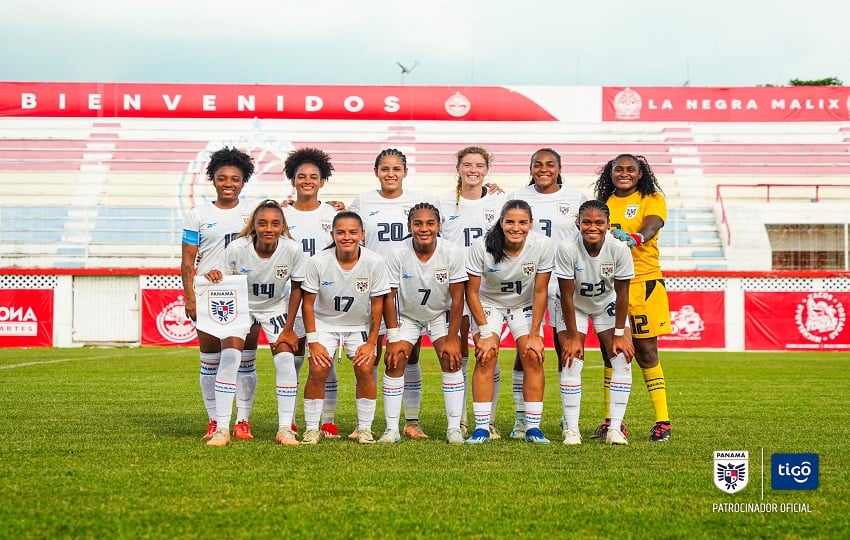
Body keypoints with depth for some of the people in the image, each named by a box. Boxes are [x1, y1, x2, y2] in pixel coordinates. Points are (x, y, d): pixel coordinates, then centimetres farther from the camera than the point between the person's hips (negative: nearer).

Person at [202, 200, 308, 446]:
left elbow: (297, 288, -9)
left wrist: (288, 329, -8)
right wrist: (214, 276, -36)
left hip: (276, 308, 1)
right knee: (229, 358, -16)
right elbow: (223, 283, -11)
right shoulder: (236, 249, -27)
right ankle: (221, 428, -9)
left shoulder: (293, 250, -25)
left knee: (286, 359, -13)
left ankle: (285, 428, -1)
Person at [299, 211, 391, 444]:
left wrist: (371, 342, -9)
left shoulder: (375, 262, -19)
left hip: (360, 325, 1)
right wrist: (313, 341, -13)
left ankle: (364, 429, -1)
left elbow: (377, 304, -9)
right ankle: (312, 429, -1)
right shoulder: (318, 262, -20)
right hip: (324, 322, 0)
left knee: (365, 369, -14)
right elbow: (308, 303, -11)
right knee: (318, 370, -14)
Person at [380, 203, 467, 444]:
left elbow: (457, 298, -16)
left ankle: (454, 429, -8)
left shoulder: (452, 253, -22)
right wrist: (393, 338, -18)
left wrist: (452, 339, -17)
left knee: (451, 361, -15)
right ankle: (392, 429, -6)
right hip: (406, 315, 0)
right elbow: (389, 297, -15)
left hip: (441, 314, 0)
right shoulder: (398, 255, -22)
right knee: (394, 363, -12)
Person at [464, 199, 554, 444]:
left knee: (533, 356, -13)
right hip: (488, 303, -1)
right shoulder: (482, 246, -28)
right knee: (486, 356, -18)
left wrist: (534, 334, -14)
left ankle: (533, 427, -5)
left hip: (525, 305, 1)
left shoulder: (543, 245, -25)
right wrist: (485, 333, -20)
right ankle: (482, 427, -13)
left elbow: (540, 292, -14)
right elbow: (471, 292, -18)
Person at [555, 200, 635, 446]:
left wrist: (619, 334, -14)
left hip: (607, 304, 2)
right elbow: (567, 295, -23)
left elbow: (621, 294, -17)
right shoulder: (567, 249, -31)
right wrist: (572, 337, -20)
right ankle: (571, 428, -5)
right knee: (571, 361, -14)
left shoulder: (619, 249, -27)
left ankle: (615, 427, -3)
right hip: (574, 307, -2)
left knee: (623, 359, -10)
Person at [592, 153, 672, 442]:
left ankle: (663, 421, 6)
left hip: (644, 283, -3)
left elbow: (651, 227, -18)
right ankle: (611, 420, 13)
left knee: (646, 353, -2)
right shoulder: (604, 203, 13)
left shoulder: (652, 199, 1)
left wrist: (634, 238, -40)